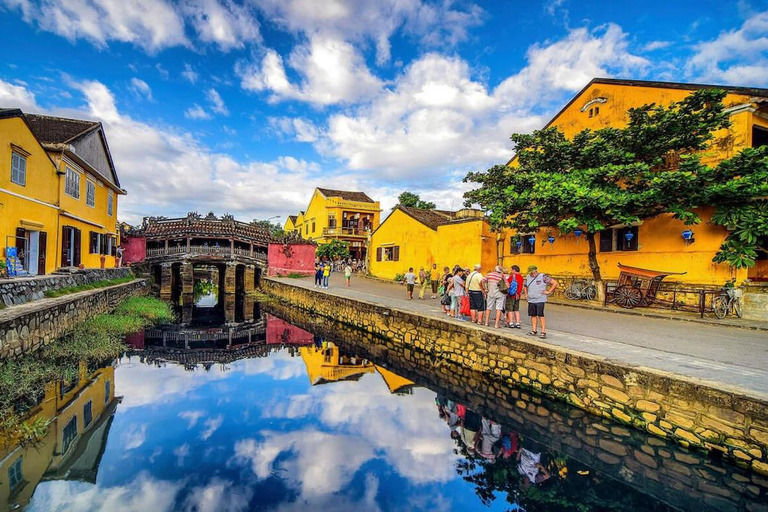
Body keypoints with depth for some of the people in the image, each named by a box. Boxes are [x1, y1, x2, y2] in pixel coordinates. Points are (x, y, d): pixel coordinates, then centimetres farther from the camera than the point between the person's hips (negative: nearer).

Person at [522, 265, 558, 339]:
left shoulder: (543, 277, -8)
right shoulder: (528, 277, 10)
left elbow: (555, 283, -9)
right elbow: (524, 285, 28)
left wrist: (548, 292, -10)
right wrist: (525, 294, 16)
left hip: (540, 300, -6)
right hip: (531, 300, 6)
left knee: (540, 315, -10)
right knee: (533, 315, 9)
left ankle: (543, 332, -7)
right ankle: (534, 331, 17)